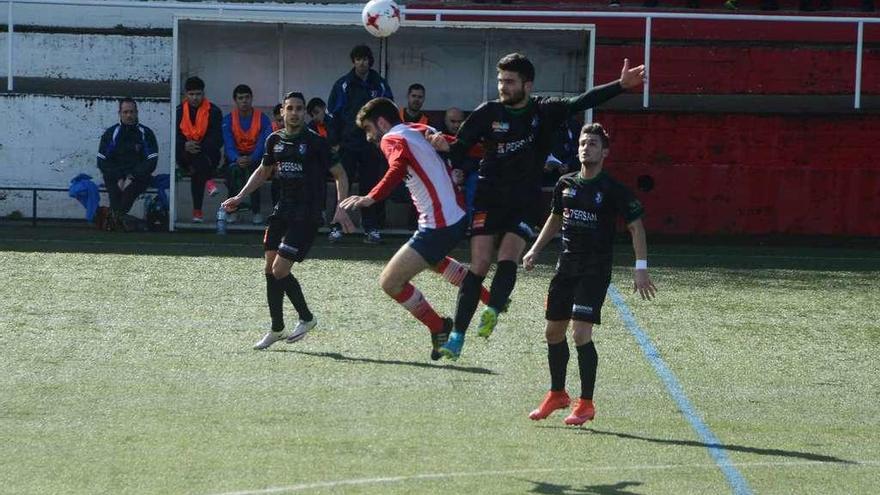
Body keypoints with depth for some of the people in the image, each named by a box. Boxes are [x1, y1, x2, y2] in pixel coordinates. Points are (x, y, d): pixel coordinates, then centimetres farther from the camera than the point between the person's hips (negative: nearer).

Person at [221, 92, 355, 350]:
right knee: (270, 268, 5)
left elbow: (340, 174, -5)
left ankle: (306, 318, 9)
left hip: (307, 216, -6)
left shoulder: (315, 142, -10)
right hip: (282, 210, 6)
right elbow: (263, 171, 24)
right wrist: (240, 197, 16)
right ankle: (276, 329, 18)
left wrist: (341, 208, -16)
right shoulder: (274, 140, 8)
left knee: (279, 271, -12)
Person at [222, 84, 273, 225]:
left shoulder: (263, 118, -7)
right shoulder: (228, 119, -4)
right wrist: (237, 159, -37)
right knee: (233, 168, -33)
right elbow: (228, 145, -14)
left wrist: (251, 159, -37)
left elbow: (263, 144, -17)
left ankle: (255, 211, -22)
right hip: (236, 156, 1)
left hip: (255, 157, -1)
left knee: (254, 169, -35)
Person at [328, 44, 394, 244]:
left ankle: (371, 227, 7)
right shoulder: (343, 85, 3)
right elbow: (332, 114, 4)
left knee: (371, 185, 2)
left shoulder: (380, 85, 7)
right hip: (347, 143, -1)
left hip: (372, 144, 1)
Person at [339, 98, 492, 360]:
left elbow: (398, 168, -30)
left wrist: (371, 198, -36)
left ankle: (439, 328, 6)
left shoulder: (392, 139, -9)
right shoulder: (420, 131, 16)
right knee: (432, 259, 40)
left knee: (390, 281, -6)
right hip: (459, 218, 10)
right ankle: (491, 300, 46)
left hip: (438, 227, -10)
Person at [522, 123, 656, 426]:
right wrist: (535, 250, 19)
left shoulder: (613, 190, -9)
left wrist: (641, 267, -14)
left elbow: (636, 226, -7)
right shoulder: (566, 184, 8)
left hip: (595, 271, -6)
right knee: (554, 332, 10)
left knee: (581, 334, -14)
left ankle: (586, 404, -4)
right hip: (566, 267, 6)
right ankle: (557, 394, 28)